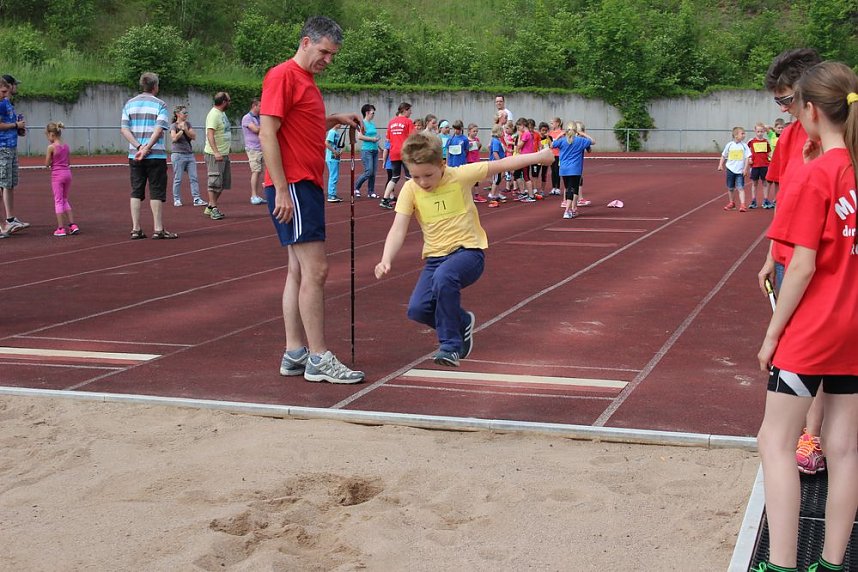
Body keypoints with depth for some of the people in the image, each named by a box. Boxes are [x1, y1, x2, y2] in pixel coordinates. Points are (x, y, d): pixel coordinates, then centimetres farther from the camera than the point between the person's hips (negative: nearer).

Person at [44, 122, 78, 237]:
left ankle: (61, 228, 1)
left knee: (58, 201, 1)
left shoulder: (51, 147, -12)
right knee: (65, 200, 18)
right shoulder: (66, 146, 6)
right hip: (67, 172, 6)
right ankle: (72, 225, 13)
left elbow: (47, 164, -7)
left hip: (57, 175, -6)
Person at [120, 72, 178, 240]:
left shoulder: (129, 103, 9)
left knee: (136, 192, 9)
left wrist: (139, 147, -8)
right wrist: (146, 149, -16)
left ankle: (136, 229, 8)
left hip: (134, 155, 4)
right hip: (156, 155, -4)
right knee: (156, 192, 1)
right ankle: (158, 229, 2)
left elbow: (124, 129, -1)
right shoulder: (159, 104, -3)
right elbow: (159, 130, -15)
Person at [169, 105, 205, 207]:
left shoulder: (188, 124, 11)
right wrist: (181, 130, -16)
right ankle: (177, 200, 8)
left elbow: (194, 136, 1)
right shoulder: (173, 125, -3)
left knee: (194, 178, -1)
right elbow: (174, 138, -17)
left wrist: (185, 129, -11)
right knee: (178, 179, 0)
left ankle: (196, 199, -3)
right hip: (178, 154, -5)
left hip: (190, 154, 5)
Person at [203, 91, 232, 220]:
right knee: (215, 182, -5)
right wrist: (216, 152, -31)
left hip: (224, 154, 10)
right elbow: (210, 134, -24)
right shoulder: (214, 114, -15)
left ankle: (210, 207, 19)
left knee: (223, 183, 12)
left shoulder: (222, 113, 15)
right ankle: (213, 208, 1)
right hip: (214, 155, -10)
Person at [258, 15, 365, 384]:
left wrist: (336, 119, 13)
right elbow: (268, 135, -17)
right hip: (292, 187, -10)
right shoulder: (283, 76, -10)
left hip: (307, 186, 10)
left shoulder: (306, 81, 18)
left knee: (299, 271, 10)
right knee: (315, 270, -11)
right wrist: (282, 190, -21)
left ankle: (295, 354, 14)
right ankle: (318, 359, -8)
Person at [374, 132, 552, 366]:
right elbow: (398, 230, -12)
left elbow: (501, 164, -4)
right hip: (436, 257, 4)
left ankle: (451, 345, -19)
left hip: (468, 251, -4)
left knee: (444, 276, -36)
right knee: (417, 309, -16)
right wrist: (386, 259, -29)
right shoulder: (410, 190, -6)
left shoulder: (460, 176, -10)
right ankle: (462, 322, 16)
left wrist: (540, 156, -4)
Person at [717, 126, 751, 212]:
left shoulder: (744, 145, -3)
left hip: (740, 171, -2)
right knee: (730, 188, 13)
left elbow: (747, 158, -3)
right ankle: (731, 203, 30)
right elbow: (723, 156, 12)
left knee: (740, 188, -11)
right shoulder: (729, 145, 0)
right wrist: (720, 165, 2)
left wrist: (745, 169, -10)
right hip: (730, 169, 2)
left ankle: (742, 205, -14)